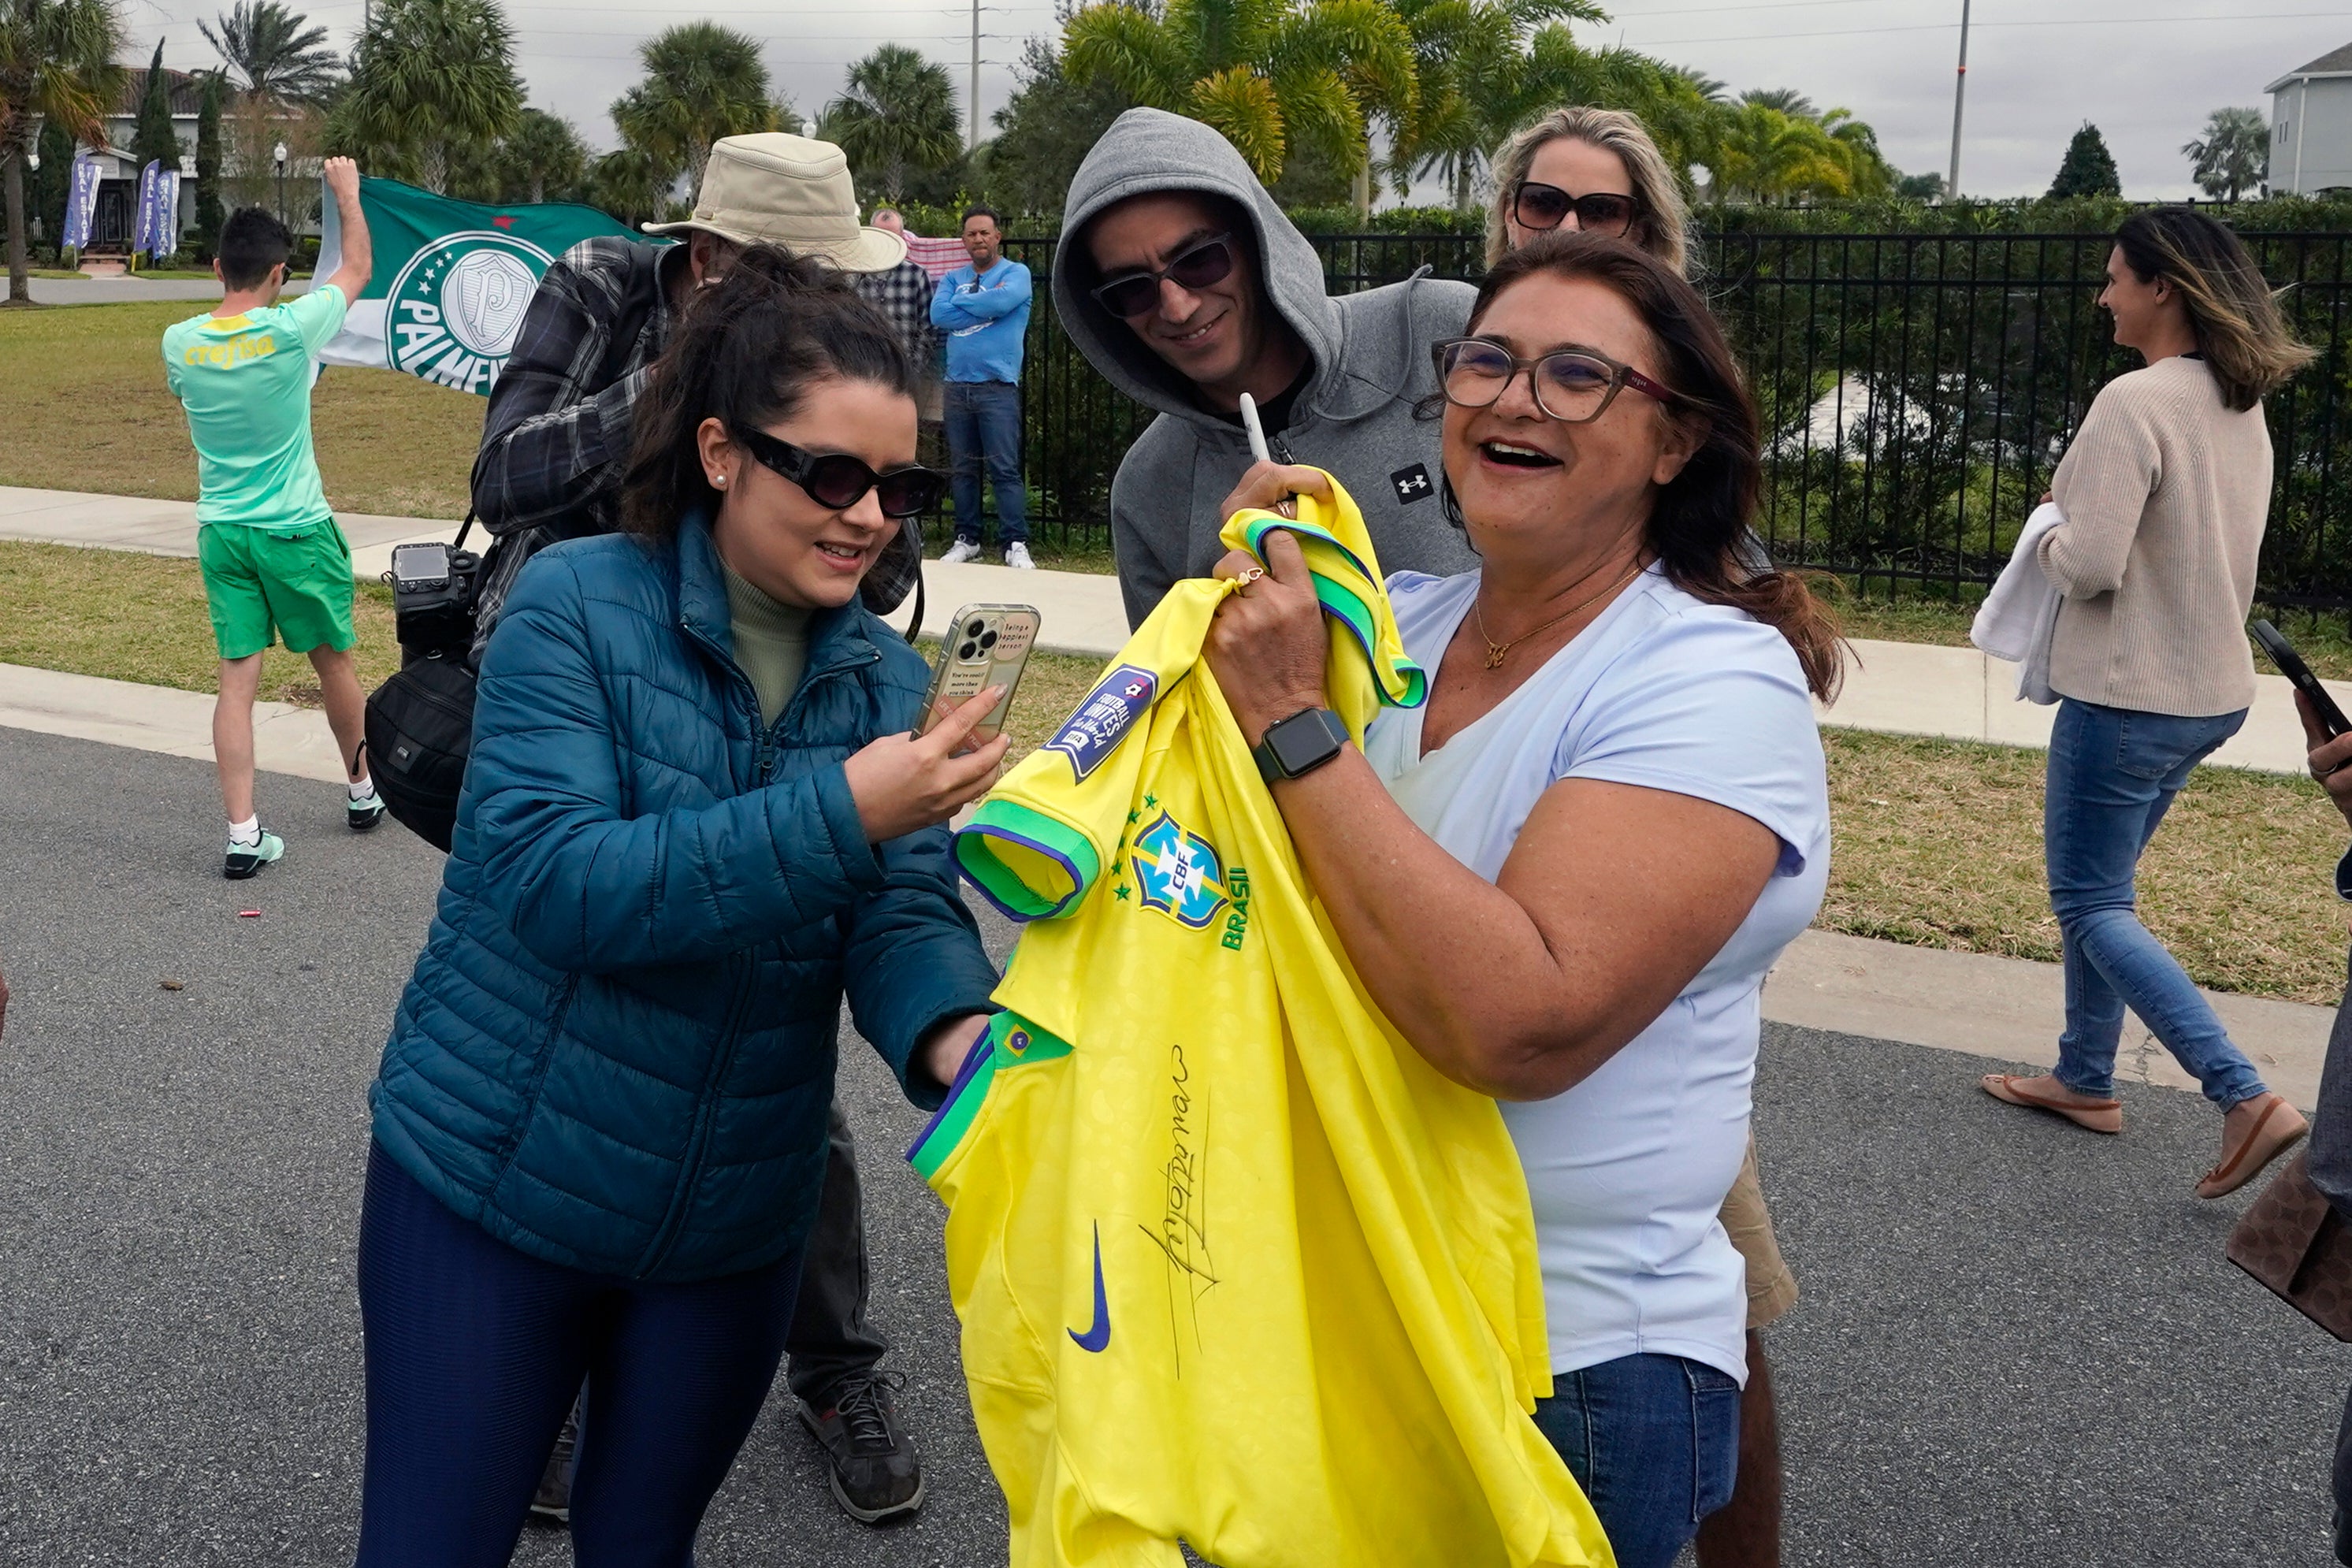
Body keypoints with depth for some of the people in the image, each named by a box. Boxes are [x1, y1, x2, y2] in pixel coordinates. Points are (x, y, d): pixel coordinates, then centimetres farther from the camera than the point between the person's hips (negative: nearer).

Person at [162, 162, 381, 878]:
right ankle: (363, 791, 33)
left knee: (238, 679, 2)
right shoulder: (292, 330, -14)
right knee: (333, 661, 15)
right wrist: (347, 193, 17)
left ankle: (243, 835, -2)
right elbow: (358, 268, 3)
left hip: (221, 532, 3)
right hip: (295, 530, -3)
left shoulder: (179, 344, -3)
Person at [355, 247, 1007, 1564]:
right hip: (491, 1190, -3)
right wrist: (838, 814, -35)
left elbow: (902, 913, -12)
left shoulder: (888, 681, -2)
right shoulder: (577, 604, -16)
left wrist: (957, 1034, -35)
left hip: (735, 1225, 4)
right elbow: (554, 884, -27)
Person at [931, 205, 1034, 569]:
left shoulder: (1016, 273, 4)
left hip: (998, 386, -4)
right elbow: (937, 315, -3)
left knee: (1004, 469, -9)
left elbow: (1002, 301, -17)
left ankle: (1016, 544, -7)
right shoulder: (953, 279, 16)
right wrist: (986, 305, -6)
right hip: (958, 385, 5)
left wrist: (961, 302, -3)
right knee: (963, 468, 9)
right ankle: (966, 539, 16)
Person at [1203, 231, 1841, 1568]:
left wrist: (1294, 723, -27)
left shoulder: (1715, 684, -18)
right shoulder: (1387, 619, 0)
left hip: (1566, 1371, -6)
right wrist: (1243, 594, -9)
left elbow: (1527, 1024, -30)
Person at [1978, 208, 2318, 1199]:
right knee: (2101, 890, 20)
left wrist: (2047, 542, -4)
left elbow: (2092, 566, -24)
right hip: (2211, 690, 9)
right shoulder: (2242, 406, 9)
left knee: (2092, 906, 1)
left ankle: (2246, 1100, -6)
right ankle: (2085, 1079, 30)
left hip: (2131, 697, -9)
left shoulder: (2135, 401, -20)